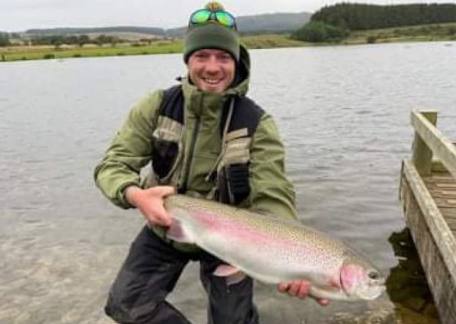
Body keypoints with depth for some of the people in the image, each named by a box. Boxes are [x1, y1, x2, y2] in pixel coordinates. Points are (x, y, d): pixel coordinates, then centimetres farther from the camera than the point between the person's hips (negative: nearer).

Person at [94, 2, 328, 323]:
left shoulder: (257, 123, -19)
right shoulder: (157, 107, -13)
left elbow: (273, 198, -26)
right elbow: (113, 164, -15)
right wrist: (137, 195, -38)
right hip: (165, 231, 2)